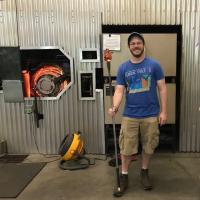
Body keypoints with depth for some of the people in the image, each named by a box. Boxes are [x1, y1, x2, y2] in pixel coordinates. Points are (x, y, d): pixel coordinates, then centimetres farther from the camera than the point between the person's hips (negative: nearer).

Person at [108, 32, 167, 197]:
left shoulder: (154, 65, -2)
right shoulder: (123, 68, 2)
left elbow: (162, 88, -1)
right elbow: (119, 91, -1)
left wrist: (163, 111, -6)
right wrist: (114, 107, -20)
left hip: (151, 115, 0)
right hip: (130, 115, 1)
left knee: (148, 147, 13)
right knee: (126, 148, 5)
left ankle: (144, 173, 36)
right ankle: (124, 178, 22)